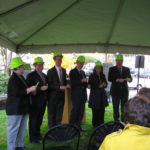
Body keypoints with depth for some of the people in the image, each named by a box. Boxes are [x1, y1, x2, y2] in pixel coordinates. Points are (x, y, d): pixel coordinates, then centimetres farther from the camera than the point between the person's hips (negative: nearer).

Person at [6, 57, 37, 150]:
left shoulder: (21, 77, 12)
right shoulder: (13, 79, -18)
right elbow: (17, 93, -26)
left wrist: (31, 90, 10)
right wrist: (30, 89, -21)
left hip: (22, 107, 10)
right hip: (15, 108, -10)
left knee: (22, 127, 16)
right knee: (13, 128, 0)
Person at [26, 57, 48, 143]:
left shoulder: (44, 75, 13)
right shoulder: (31, 75, -10)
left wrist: (46, 98, 15)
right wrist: (40, 88, -27)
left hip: (43, 101, 7)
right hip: (35, 101, -7)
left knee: (40, 118, 15)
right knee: (33, 119, 3)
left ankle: (37, 134, 30)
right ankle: (32, 137, 14)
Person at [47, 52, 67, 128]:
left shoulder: (64, 70, 11)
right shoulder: (50, 71, -8)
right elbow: (50, 85, -12)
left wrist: (65, 86, 0)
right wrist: (59, 87, -20)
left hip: (61, 95, 6)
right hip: (53, 96, -5)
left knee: (59, 114, 13)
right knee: (52, 115, 3)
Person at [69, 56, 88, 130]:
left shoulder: (83, 72, 19)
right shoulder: (72, 72, -3)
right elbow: (72, 83, -13)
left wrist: (86, 84, 7)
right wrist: (81, 80, -20)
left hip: (83, 95, 7)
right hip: (76, 95, -6)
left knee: (81, 110, 6)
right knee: (75, 110, -5)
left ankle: (78, 125, 15)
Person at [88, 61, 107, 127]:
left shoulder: (103, 76, 11)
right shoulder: (92, 76, -3)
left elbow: (105, 84, 19)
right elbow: (89, 85, -8)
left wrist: (104, 85, -6)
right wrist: (98, 86, -17)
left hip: (102, 95, 5)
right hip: (95, 95, -5)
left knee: (102, 110, 4)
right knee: (95, 110, -3)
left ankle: (101, 124, 14)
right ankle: (95, 124, 9)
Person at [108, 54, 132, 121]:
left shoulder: (126, 69, 10)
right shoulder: (112, 69, 1)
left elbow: (130, 78, 7)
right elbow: (109, 79, -9)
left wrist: (129, 79, -17)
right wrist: (117, 80, -24)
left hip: (124, 91, 2)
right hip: (115, 91, -2)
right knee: (115, 108, 6)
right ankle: (116, 121, 17)